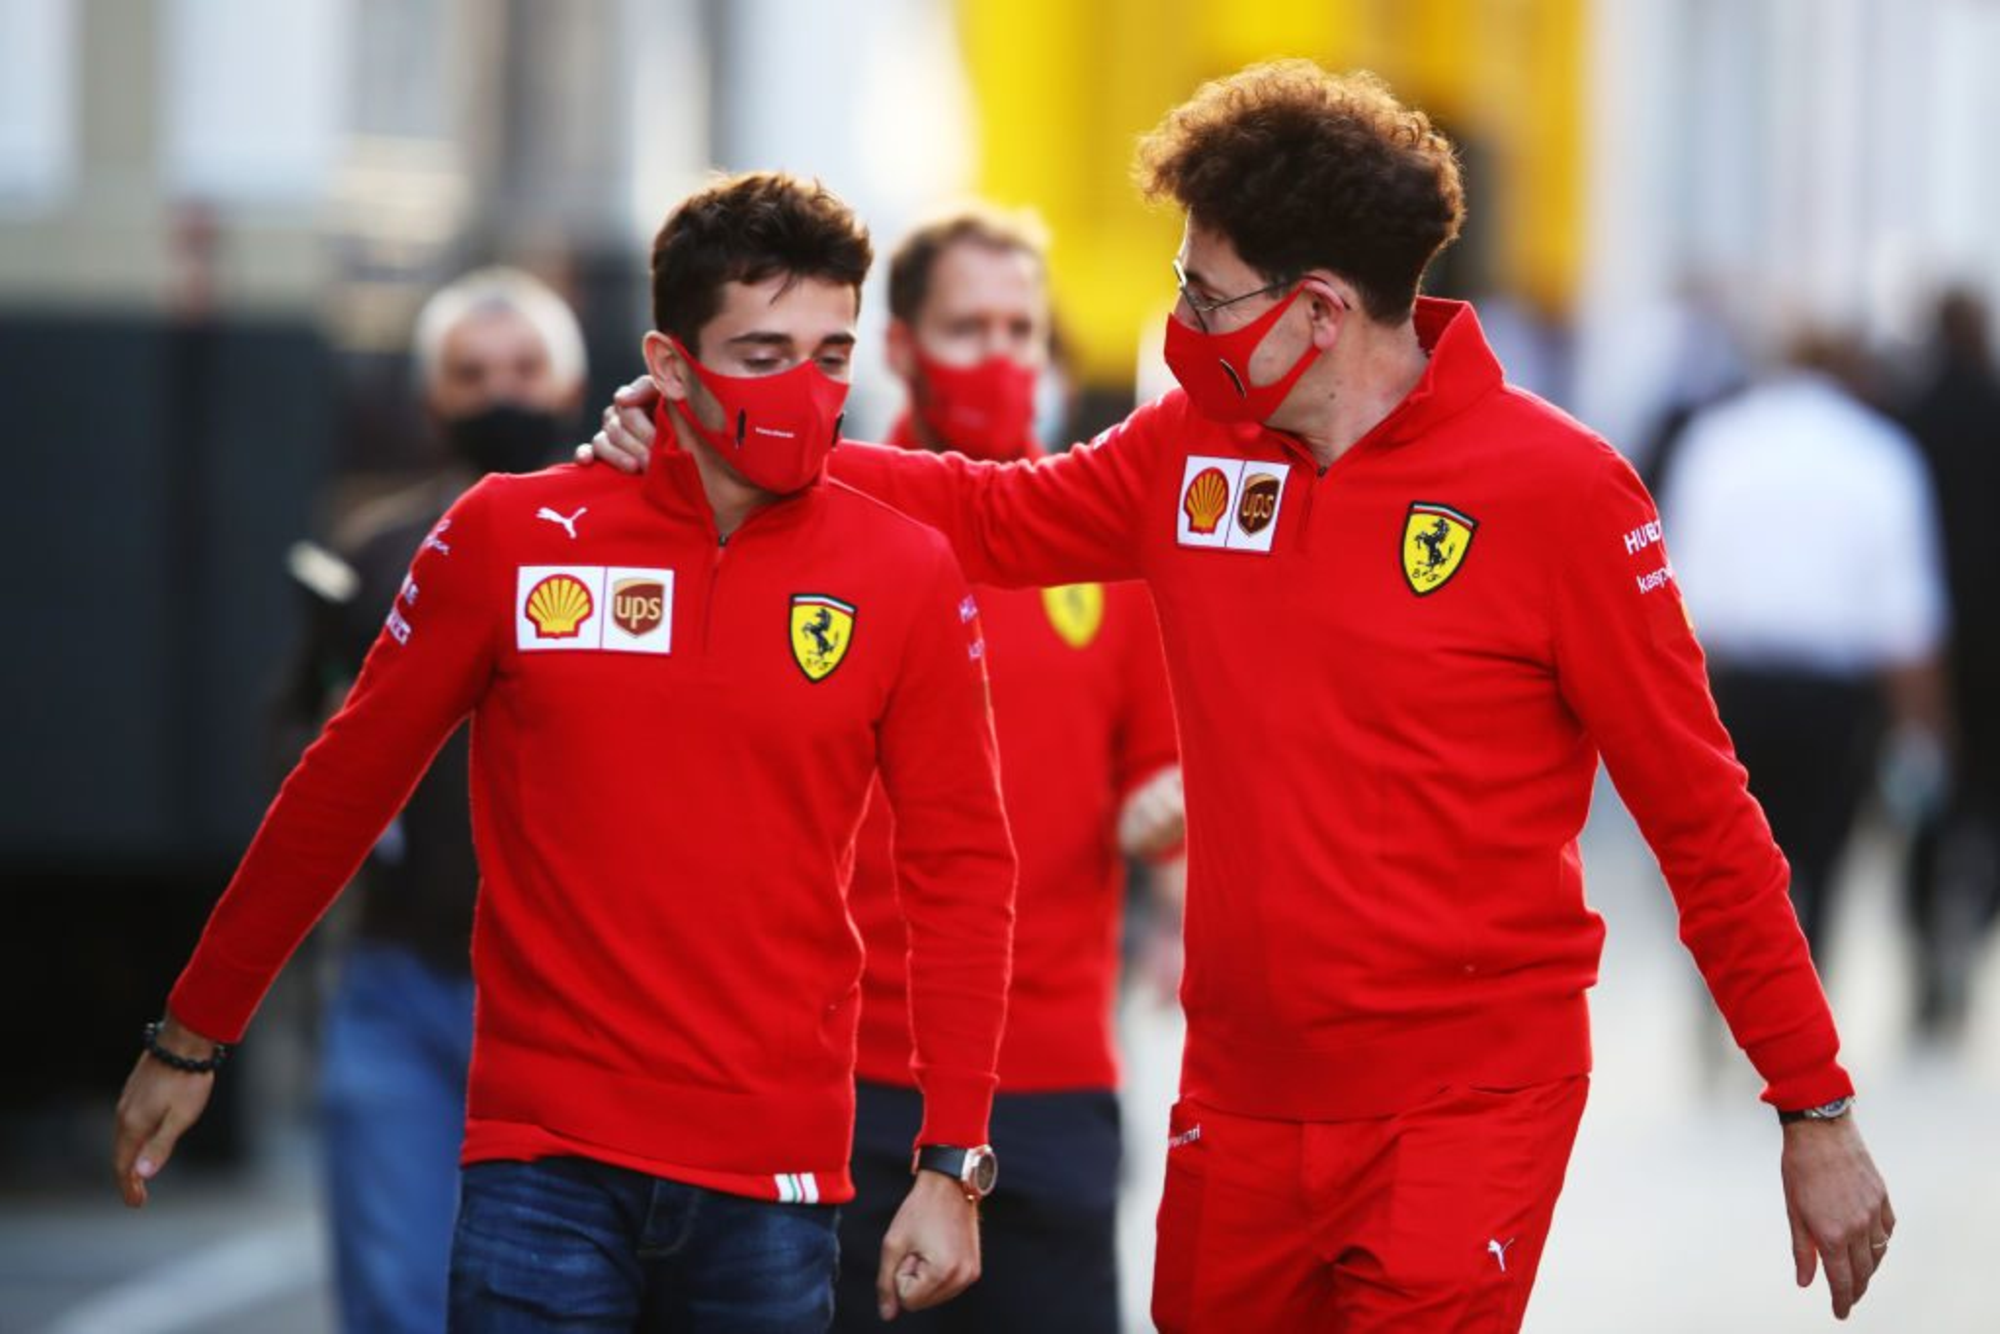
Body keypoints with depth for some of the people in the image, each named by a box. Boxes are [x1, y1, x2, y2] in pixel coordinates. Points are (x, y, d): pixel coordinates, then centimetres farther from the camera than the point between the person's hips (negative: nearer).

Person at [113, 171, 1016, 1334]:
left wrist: (953, 1164, -2)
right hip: (548, 1163, -1)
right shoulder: (515, 538, 0)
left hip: (775, 1181, 1)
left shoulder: (906, 576, 1)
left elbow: (962, 873, 4)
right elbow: (342, 792, 8)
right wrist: (190, 1041, 13)